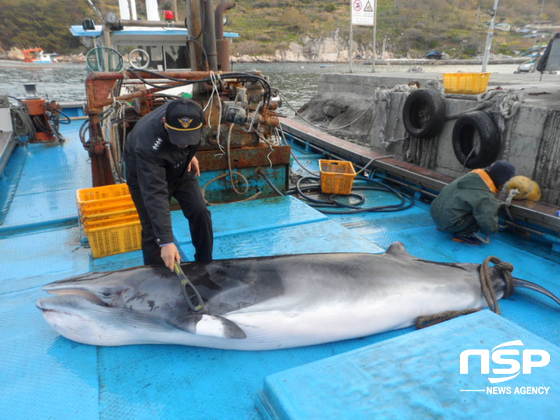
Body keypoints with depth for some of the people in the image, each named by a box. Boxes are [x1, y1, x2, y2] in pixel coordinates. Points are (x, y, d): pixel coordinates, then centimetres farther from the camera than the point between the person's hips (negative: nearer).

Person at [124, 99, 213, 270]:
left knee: (200, 213, -1)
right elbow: (155, 195, -44)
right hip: (146, 176, -5)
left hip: (180, 167, 5)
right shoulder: (149, 146, -43)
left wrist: (189, 154, 4)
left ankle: (206, 266, 17)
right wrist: (166, 242, -45)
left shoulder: (186, 112, -29)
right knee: (153, 230, -7)